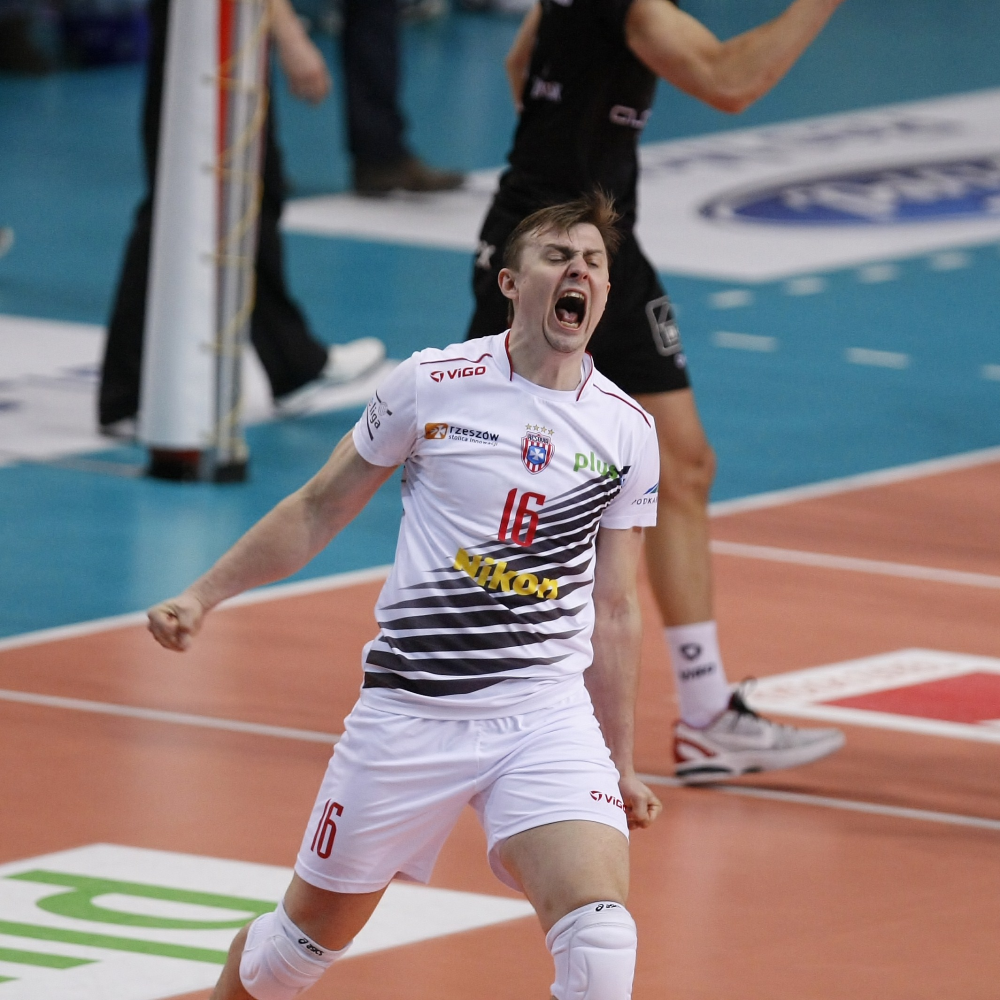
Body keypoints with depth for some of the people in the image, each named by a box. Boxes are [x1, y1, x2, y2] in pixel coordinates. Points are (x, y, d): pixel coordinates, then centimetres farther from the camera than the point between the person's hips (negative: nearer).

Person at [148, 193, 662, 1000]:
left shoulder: (627, 431, 4)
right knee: (312, 934, 12)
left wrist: (620, 765, 16)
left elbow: (613, 611, 12)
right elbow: (319, 510, 10)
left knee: (599, 934, -22)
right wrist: (203, 597, 7)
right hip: (409, 713, -1)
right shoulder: (432, 386, -2)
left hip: (547, 715, 1)